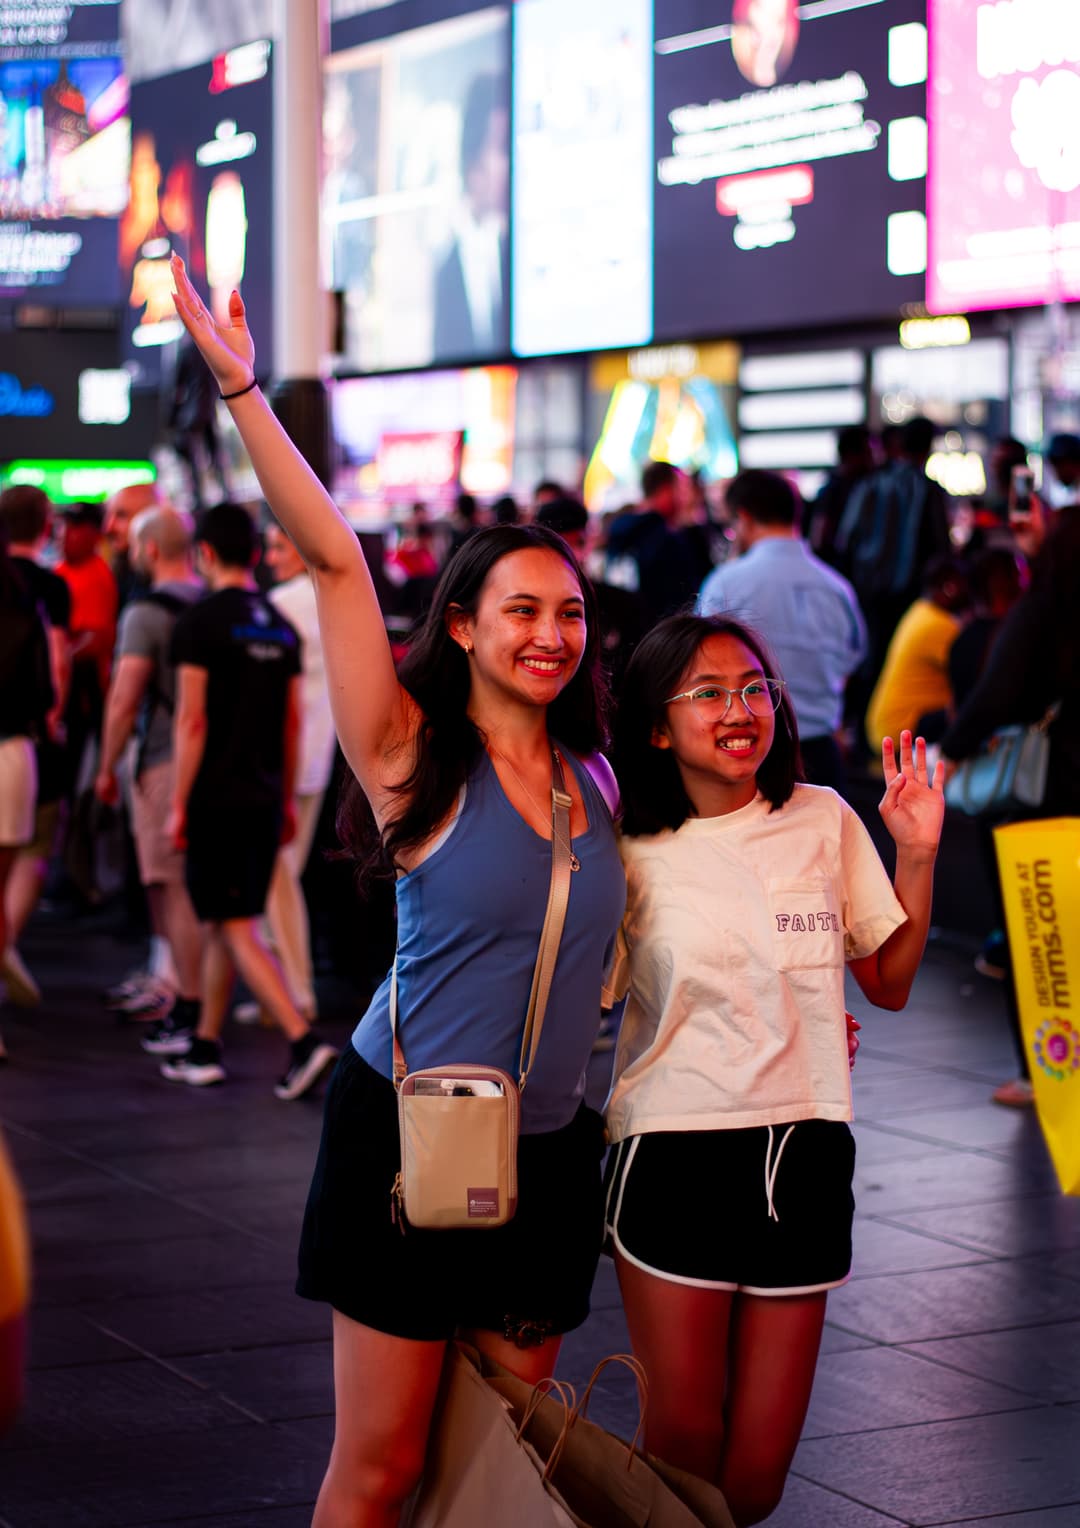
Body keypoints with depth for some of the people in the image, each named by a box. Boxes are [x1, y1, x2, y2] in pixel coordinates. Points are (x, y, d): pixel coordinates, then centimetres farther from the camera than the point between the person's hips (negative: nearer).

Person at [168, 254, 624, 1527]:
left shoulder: (594, 781, 8)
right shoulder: (412, 756, -8)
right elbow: (333, 559, -17)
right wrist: (240, 388, -24)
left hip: (548, 1151, 5)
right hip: (411, 1134, -5)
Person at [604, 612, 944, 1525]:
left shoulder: (822, 821, 5)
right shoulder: (631, 851, -1)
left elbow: (891, 983, 11)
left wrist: (918, 853, 1)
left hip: (804, 1152, 2)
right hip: (676, 1155, -2)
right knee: (685, 1450, 0)